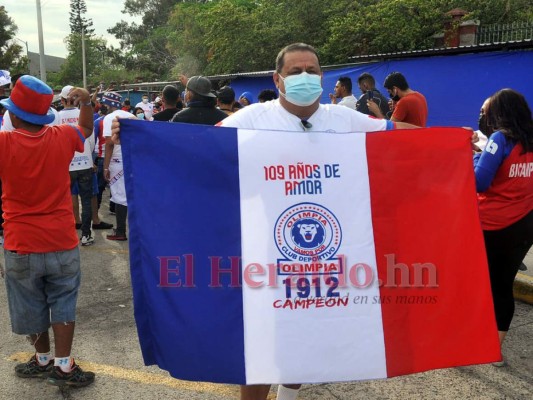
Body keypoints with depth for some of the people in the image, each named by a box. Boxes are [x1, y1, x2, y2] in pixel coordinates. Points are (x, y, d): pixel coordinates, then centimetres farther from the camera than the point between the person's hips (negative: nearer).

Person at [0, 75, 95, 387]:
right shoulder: (61, 137, -7)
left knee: (31, 306, 18)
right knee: (63, 303, 14)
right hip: (63, 243, 1)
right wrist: (86, 102, 7)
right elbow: (87, 129, 14)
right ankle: (63, 366, 16)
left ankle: (43, 360, 34)